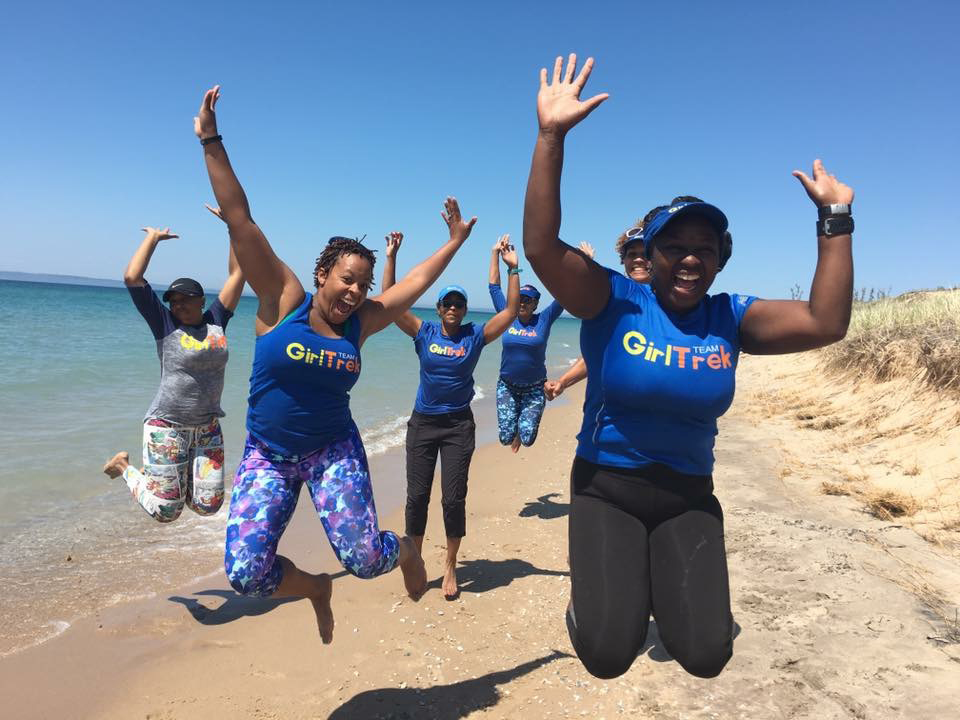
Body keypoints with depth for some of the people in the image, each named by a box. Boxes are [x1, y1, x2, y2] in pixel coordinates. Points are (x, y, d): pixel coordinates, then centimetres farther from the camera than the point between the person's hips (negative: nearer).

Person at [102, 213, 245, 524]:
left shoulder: (216, 320, 3)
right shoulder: (164, 323, -5)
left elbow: (237, 273, 3)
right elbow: (132, 278, -14)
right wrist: (153, 237, -3)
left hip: (207, 427, 4)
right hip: (166, 426, -4)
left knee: (207, 506, 1)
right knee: (165, 511, 0)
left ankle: (165, 474, 30)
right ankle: (124, 466, 28)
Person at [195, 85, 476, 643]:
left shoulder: (361, 322, -1)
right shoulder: (282, 302, -9)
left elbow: (419, 280, 9)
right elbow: (239, 219, -12)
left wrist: (455, 241, 14)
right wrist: (211, 141, -14)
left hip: (335, 451, 1)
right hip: (268, 455, 0)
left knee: (364, 559, -12)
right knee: (246, 573, -11)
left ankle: (407, 550, 25)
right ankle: (316, 587, 21)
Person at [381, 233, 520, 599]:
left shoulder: (475, 335, 0)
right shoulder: (424, 332, 0)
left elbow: (511, 311, -6)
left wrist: (513, 269, -12)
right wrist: (391, 258, -12)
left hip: (459, 425, -1)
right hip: (422, 422, 1)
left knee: (454, 498, 1)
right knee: (417, 496, 4)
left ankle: (450, 566, 19)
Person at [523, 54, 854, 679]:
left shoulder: (731, 317, -1)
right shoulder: (612, 301, -11)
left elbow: (826, 323, -9)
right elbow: (541, 247, -24)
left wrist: (835, 218, -9)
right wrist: (552, 136, -31)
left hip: (689, 494, 3)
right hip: (607, 485, -2)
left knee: (706, 654, -6)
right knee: (607, 653, -10)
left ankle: (669, 588, 29)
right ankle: (614, 589, 26)